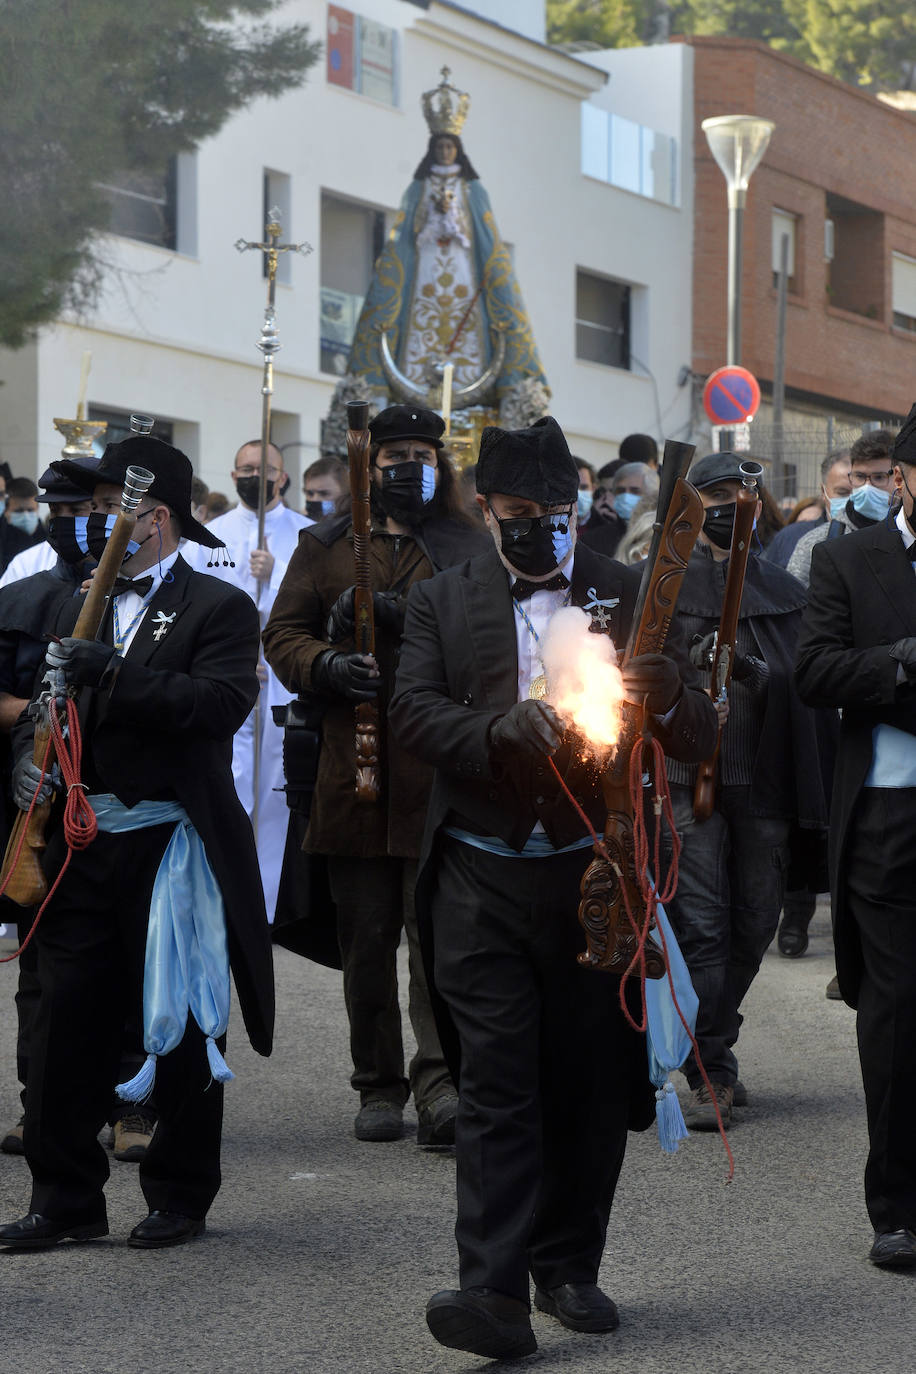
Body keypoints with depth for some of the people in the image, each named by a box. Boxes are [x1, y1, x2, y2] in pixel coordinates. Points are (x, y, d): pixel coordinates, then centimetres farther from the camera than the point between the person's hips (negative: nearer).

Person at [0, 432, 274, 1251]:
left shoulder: (219, 609, -3)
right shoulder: (83, 608, 16)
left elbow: (220, 702, -20)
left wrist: (109, 672, -23)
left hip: (173, 847, -5)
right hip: (84, 843, 5)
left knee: (181, 1030, 4)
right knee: (66, 1024, 4)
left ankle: (180, 1198, 16)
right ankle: (66, 1198, 12)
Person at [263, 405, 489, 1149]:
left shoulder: (467, 546, 9)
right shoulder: (326, 545, 15)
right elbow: (283, 633, 11)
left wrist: (409, 618, -17)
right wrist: (327, 665, -10)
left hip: (441, 774, -2)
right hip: (352, 772, 3)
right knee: (366, 939, 8)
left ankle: (440, 1084, -15)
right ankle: (380, 1086, 18)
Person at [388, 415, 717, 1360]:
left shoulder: (631, 597, 8)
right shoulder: (442, 601, 8)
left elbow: (698, 741, 4)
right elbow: (413, 712, -6)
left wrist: (669, 695, -20)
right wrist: (500, 727, -25)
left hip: (594, 874, 1)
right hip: (484, 881, -1)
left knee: (591, 1084, 7)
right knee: (495, 1083, -7)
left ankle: (567, 1267, 21)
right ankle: (494, 1291, -11)